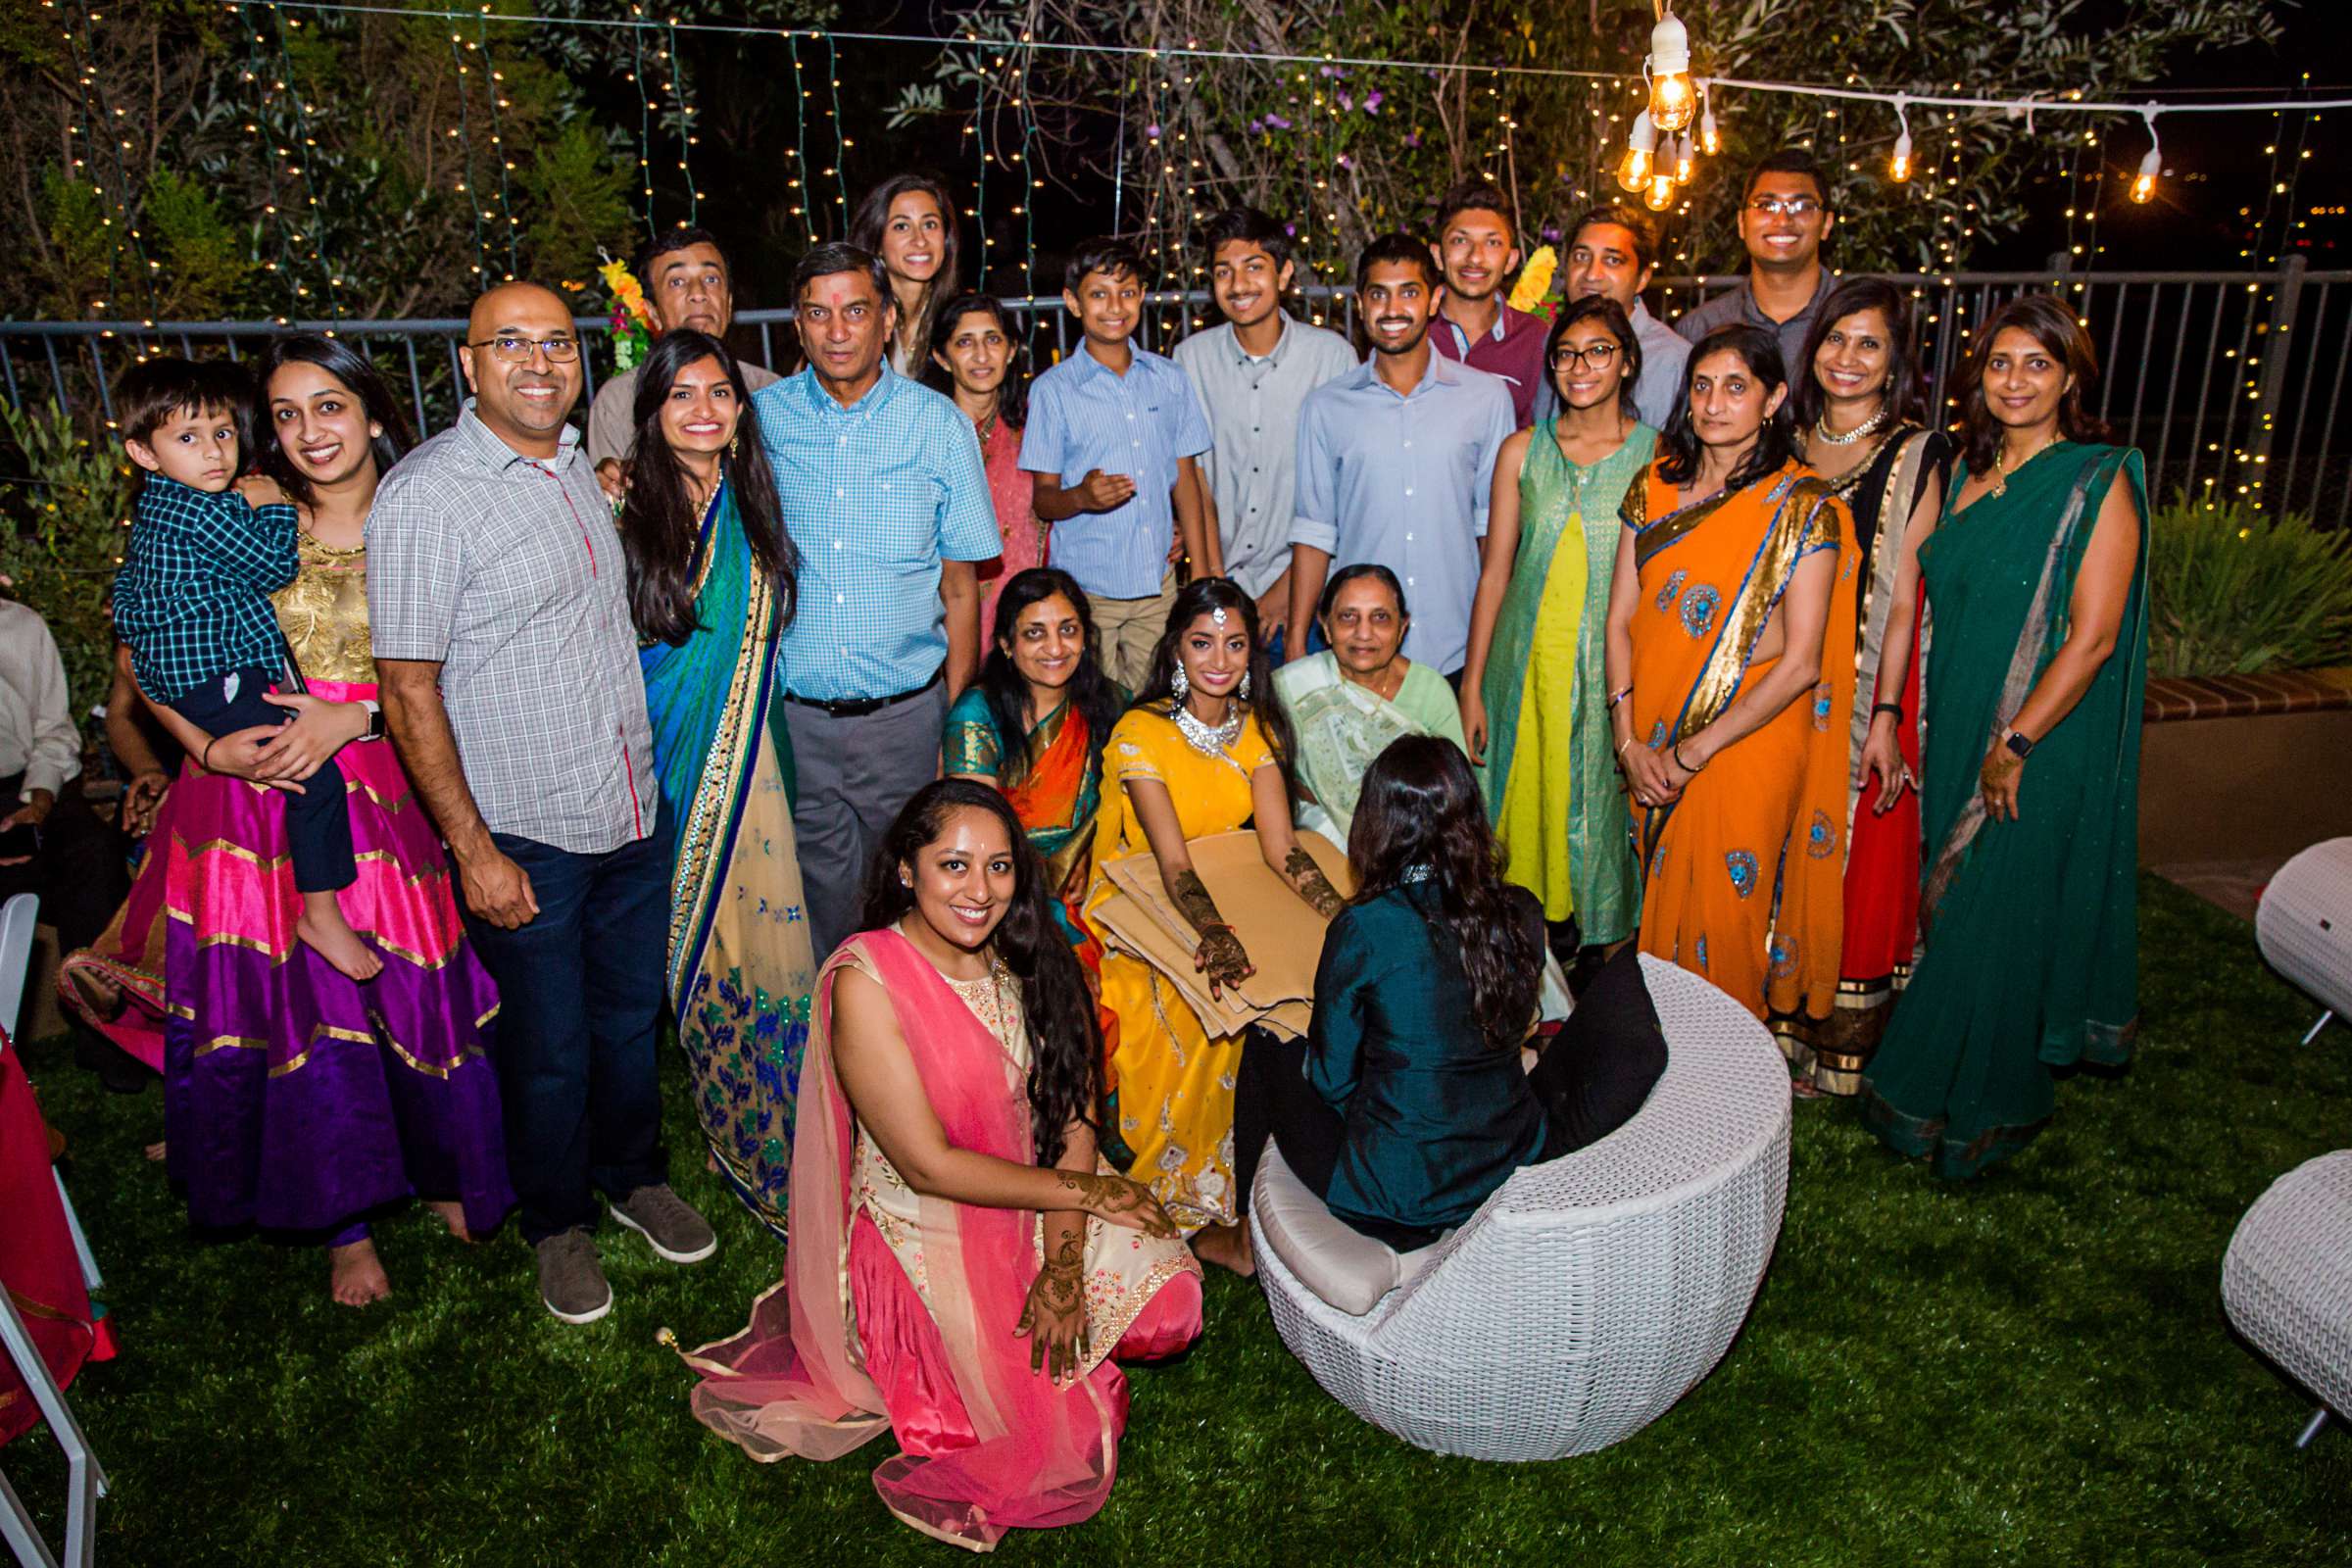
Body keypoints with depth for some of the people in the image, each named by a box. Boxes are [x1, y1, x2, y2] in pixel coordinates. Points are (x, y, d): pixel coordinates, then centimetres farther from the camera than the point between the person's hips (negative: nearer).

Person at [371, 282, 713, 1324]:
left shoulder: (586, 464, 6)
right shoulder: (426, 496, -15)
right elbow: (408, 690, -15)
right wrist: (472, 848, -16)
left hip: (634, 810, 6)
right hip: (525, 837, -6)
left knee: (632, 1012, 21)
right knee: (549, 1051, 10)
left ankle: (633, 1174, 43)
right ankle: (558, 1220, 34)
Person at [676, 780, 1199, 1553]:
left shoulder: (1025, 955, -4)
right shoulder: (867, 983, -21)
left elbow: (1072, 1111, -5)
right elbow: (930, 1167, -20)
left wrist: (1065, 1259, -17)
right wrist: (1085, 1192, -15)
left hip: (1036, 1213, 6)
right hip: (924, 1237, -5)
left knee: (1167, 1302, -11)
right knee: (1052, 1417, -13)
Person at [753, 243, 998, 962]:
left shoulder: (938, 423, 1)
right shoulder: (760, 418, 2)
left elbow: (961, 585, 3)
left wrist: (956, 715, 0)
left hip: (904, 712, 0)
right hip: (793, 713, 1)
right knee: (821, 883, 9)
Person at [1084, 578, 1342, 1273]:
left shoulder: (1256, 729, 2)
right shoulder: (1140, 733, -15)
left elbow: (1282, 849, -8)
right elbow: (1173, 863, -25)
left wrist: (1346, 918, -25)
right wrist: (1216, 934, -44)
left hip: (1227, 897, 5)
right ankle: (1200, 1214, -15)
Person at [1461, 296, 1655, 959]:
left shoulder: (1659, 455, -1)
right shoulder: (1523, 451, 5)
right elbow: (1494, 571, 6)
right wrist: (1472, 686, 3)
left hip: (1615, 671, -2)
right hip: (1527, 665, 2)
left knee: (1598, 808, 5)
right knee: (1526, 804, 6)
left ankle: (1596, 942, 22)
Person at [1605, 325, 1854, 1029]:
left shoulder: (1802, 507, -10)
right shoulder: (1654, 488, 3)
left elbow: (1800, 664, -13)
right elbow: (1620, 619, 3)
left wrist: (1698, 749, -14)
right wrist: (1629, 739, -7)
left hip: (1749, 740, -4)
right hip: (1653, 742, 4)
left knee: (1725, 914, 4)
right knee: (1659, 904, 15)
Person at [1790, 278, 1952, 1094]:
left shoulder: (1914, 456, -6)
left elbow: (1903, 597, -10)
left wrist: (1885, 716, -16)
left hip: (1867, 681, -4)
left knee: (1859, 855, 3)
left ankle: (1843, 1045, 17)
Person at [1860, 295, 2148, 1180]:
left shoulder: (2099, 483, -12)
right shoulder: (1970, 472, 7)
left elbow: (2092, 637, -16)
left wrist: (2016, 744, -16)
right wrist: (1941, 731, 9)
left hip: (2042, 748, -6)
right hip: (1958, 733, 6)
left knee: (2001, 920, 3)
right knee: (1952, 903, 15)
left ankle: (1984, 1112, 22)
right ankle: (1931, 1085, 32)